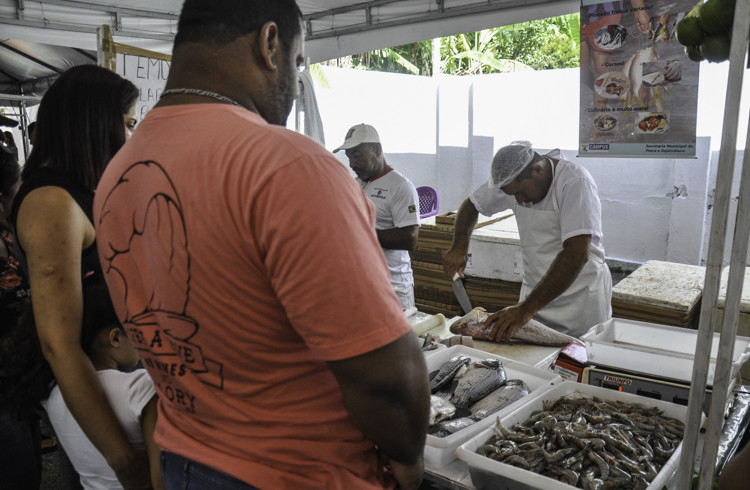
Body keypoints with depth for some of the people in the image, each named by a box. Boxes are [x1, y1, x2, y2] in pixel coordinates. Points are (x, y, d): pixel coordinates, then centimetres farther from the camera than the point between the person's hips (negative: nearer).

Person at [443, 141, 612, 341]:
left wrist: (527, 309, -36)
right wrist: (459, 246, -9)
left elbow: (577, 255, -31)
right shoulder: (511, 177, -4)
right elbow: (472, 204, 11)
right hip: (536, 290, 5)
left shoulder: (576, 183, -23)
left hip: (580, 294, -5)